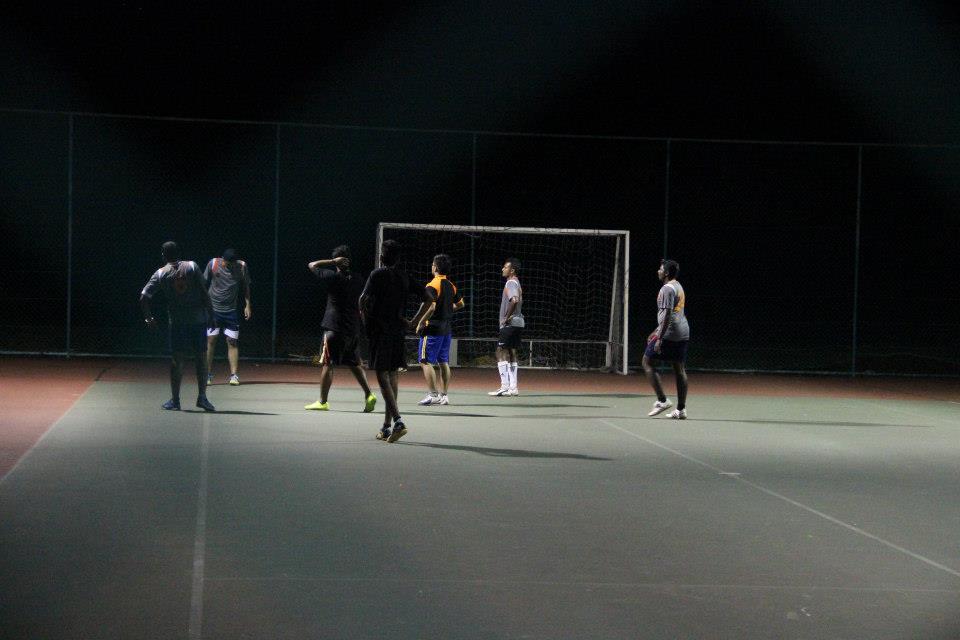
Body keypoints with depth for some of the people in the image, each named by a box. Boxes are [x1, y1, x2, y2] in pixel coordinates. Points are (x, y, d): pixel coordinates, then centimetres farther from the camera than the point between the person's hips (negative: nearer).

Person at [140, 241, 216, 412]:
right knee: (201, 359, 7)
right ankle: (202, 397, 3)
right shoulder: (192, 266, 1)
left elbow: (144, 298, -1)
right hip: (199, 319, 0)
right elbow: (204, 292, -5)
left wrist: (148, 318, 12)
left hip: (177, 322, 0)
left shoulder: (160, 274, 3)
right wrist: (211, 314, 0)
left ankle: (175, 400, 9)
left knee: (177, 360, 7)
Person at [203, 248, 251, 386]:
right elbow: (204, 284, 5)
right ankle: (208, 374, 6)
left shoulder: (242, 267, -4)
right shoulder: (213, 264, -7)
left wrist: (247, 305, 4)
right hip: (213, 309, -1)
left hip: (231, 311, 1)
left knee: (232, 342, -3)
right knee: (210, 340, -3)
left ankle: (234, 375, -2)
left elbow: (246, 287, 8)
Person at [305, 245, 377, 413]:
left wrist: (333, 261, -3)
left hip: (334, 328, -6)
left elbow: (312, 265, 1)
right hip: (353, 328, 6)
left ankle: (323, 401, 0)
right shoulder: (357, 280, 7)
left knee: (327, 364, -1)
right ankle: (369, 395, 7)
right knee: (354, 363, 16)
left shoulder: (334, 276, -9)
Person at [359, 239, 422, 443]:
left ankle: (397, 420, -24)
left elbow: (364, 299, -16)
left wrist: (366, 319, 1)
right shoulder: (404, 277, 10)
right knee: (393, 376, 10)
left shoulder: (377, 274, -6)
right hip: (398, 330, 6)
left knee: (382, 376, -8)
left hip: (379, 330, -6)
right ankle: (387, 427, 14)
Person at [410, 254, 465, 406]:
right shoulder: (451, 286, 10)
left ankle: (433, 394, -9)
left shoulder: (432, 286, -14)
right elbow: (460, 304, 21)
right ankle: (443, 395, 11)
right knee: (444, 362, 10)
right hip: (447, 329, 8)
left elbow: (431, 307, -23)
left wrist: (420, 324, -16)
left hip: (433, 328, -8)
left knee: (425, 361, -3)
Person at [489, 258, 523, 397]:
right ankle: (513, 387, 10)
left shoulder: (511, 283, -13)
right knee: (512, 355, 10)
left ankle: (505, 386, -13)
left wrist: (507, 317, -20)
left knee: (501, 353, -9)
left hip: (510, 324, -10)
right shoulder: (516, 283, 18)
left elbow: (514, 300, -30)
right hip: (517, 323, 10)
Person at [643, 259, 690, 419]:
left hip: (669, 334, -9)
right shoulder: (678, 287, 18)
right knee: (680, 370, 9)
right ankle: (681, 409, 8)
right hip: (683, 334, 9)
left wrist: (659, 338, -22)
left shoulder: (667, 289, -12)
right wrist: (658, 331, 31)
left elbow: (667, 315, -20)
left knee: (647, 362, 0)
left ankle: (662, 400, -8)